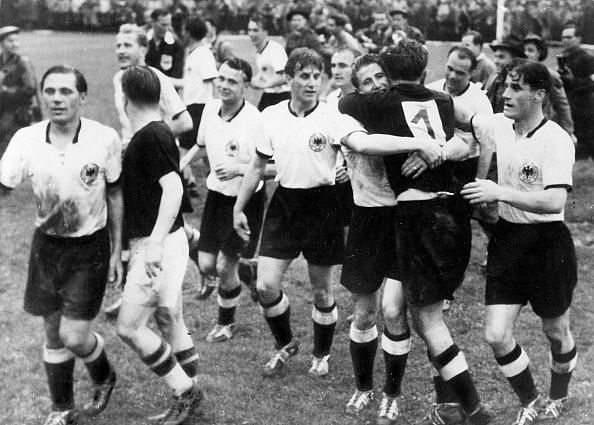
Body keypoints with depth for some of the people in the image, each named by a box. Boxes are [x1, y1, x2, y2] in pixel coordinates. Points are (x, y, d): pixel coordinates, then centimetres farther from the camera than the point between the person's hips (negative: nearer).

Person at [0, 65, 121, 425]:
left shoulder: (105, 139, -14)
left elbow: (115, 196, -2)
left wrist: (117, 252, 1)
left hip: (90, 247, -3)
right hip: (47, 245, 3)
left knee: (74, 336, -7)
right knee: (54, 334, 11)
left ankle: (104, 377, 28)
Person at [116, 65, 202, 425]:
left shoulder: (151, 136, -17)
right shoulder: (158, 132, 11)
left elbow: (173, 188, -26)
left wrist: (155, 242, -29)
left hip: (159, 245, -10)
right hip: (155, 244, 10)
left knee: (130, 326, -6)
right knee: (169, 320, 14)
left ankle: (185, 392, 3)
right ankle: (190, 394, 22)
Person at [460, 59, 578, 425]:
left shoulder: (556, 141, -19)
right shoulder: (500, 126, -1)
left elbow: (554, 201, -29)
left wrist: (499, 192, -28)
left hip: (547, 242, -5)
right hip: (507, 239, 5)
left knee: (556, 332, 15)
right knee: (497, 335, -1)